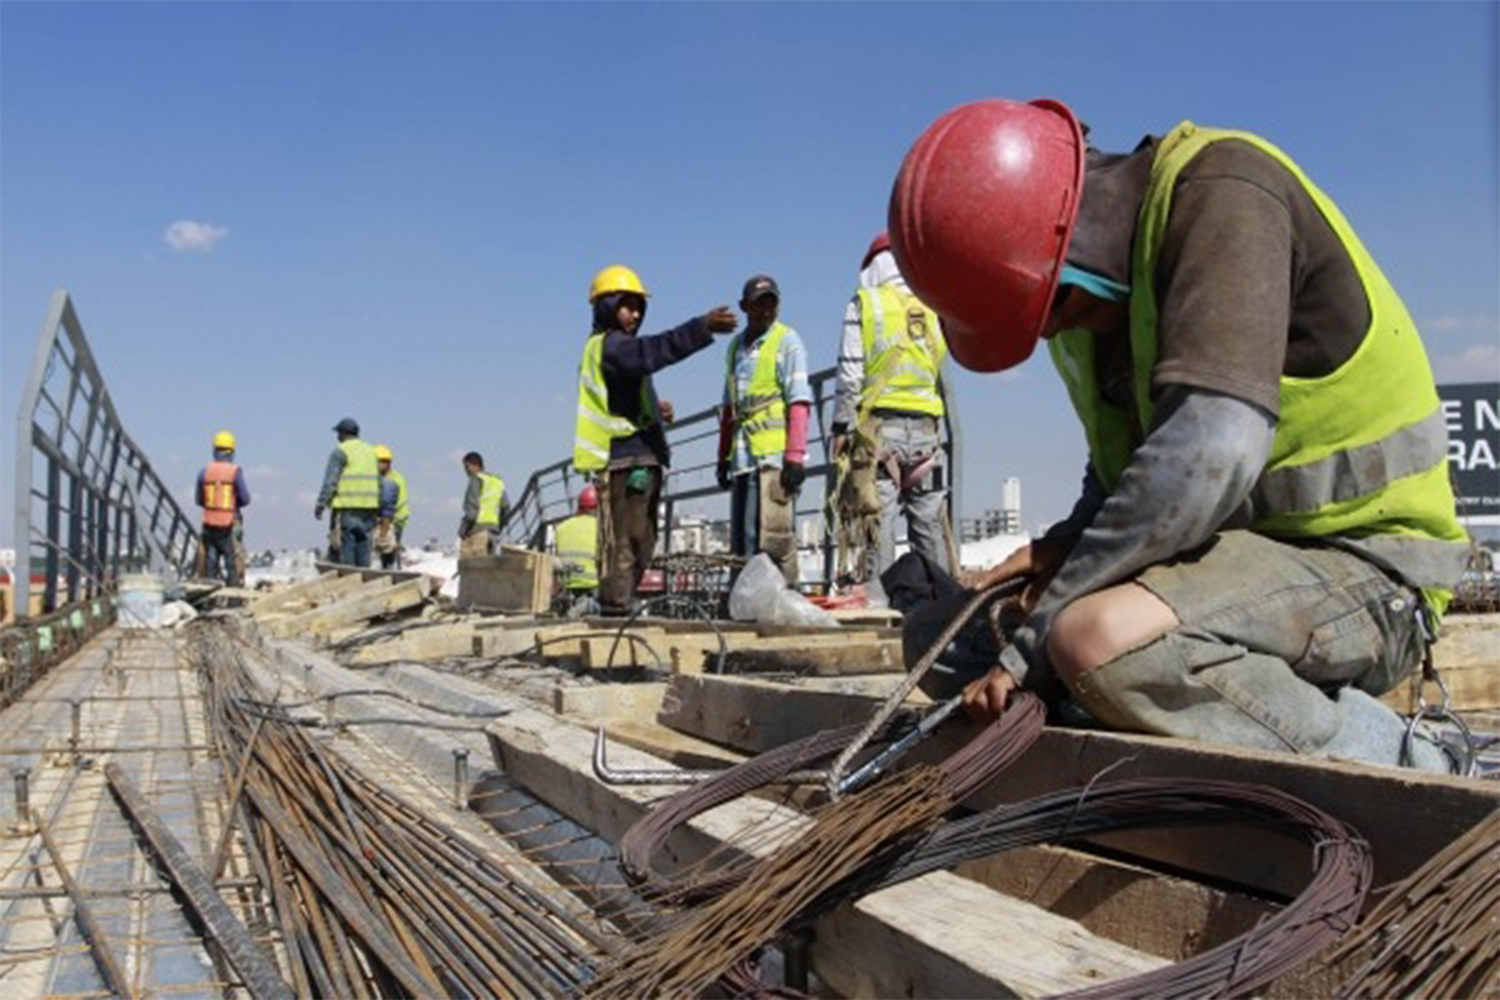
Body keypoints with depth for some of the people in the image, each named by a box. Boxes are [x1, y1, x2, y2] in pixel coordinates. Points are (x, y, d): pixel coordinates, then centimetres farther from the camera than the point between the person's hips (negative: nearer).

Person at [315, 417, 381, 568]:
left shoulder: (340, 451, -3)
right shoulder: (370, 451, 18)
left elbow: (330, 481, -9)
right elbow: (379, 482, 18)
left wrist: (320, 504, -6)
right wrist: (378, 509, 21)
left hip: (348, 505, -6)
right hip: (368, 505, 6)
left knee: (347, 544, -5)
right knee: (363, 543, 8)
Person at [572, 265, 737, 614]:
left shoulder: (608, 348, 26)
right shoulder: (608, 345, -7)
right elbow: (654, 350, -26)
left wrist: (653, 409, 8)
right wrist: (703, 327, -35)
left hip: (639, 457, 10)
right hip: (624, 457, -10)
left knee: (640, 538, 13)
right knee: (624, 535, -11)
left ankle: (619, 602, 17)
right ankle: (616, 602, -10)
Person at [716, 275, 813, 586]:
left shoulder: (787, 341, 1)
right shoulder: (736, 345, 21)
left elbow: (799, 402, -7)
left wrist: (795, 455, -15)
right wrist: (724, 455, 21)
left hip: (774, 454, -7)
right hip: (743, 456, 7)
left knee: (771, 535, -12)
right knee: (741, 537, 8)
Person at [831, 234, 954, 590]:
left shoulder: (865, 302, 3)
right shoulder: (932, 308, 14)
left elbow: (850, 371, -3)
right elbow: (942, 373, 11)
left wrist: (842, 426, -1)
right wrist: (939, 431, 15)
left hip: (880, 425, -3)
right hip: (926, 426, 3)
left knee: (876, 519, -6)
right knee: (930, 521, 5)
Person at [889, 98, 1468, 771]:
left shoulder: (1220, 192, -20)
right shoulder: (1094, 291, 6)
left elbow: (1208, 452, -33)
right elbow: (1121, 463, 19)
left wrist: (1036, 642, -27)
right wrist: (1070, 543, -5)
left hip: (1360, 562, -9)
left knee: (1099, 640, -35)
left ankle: (1395, 767, -12)